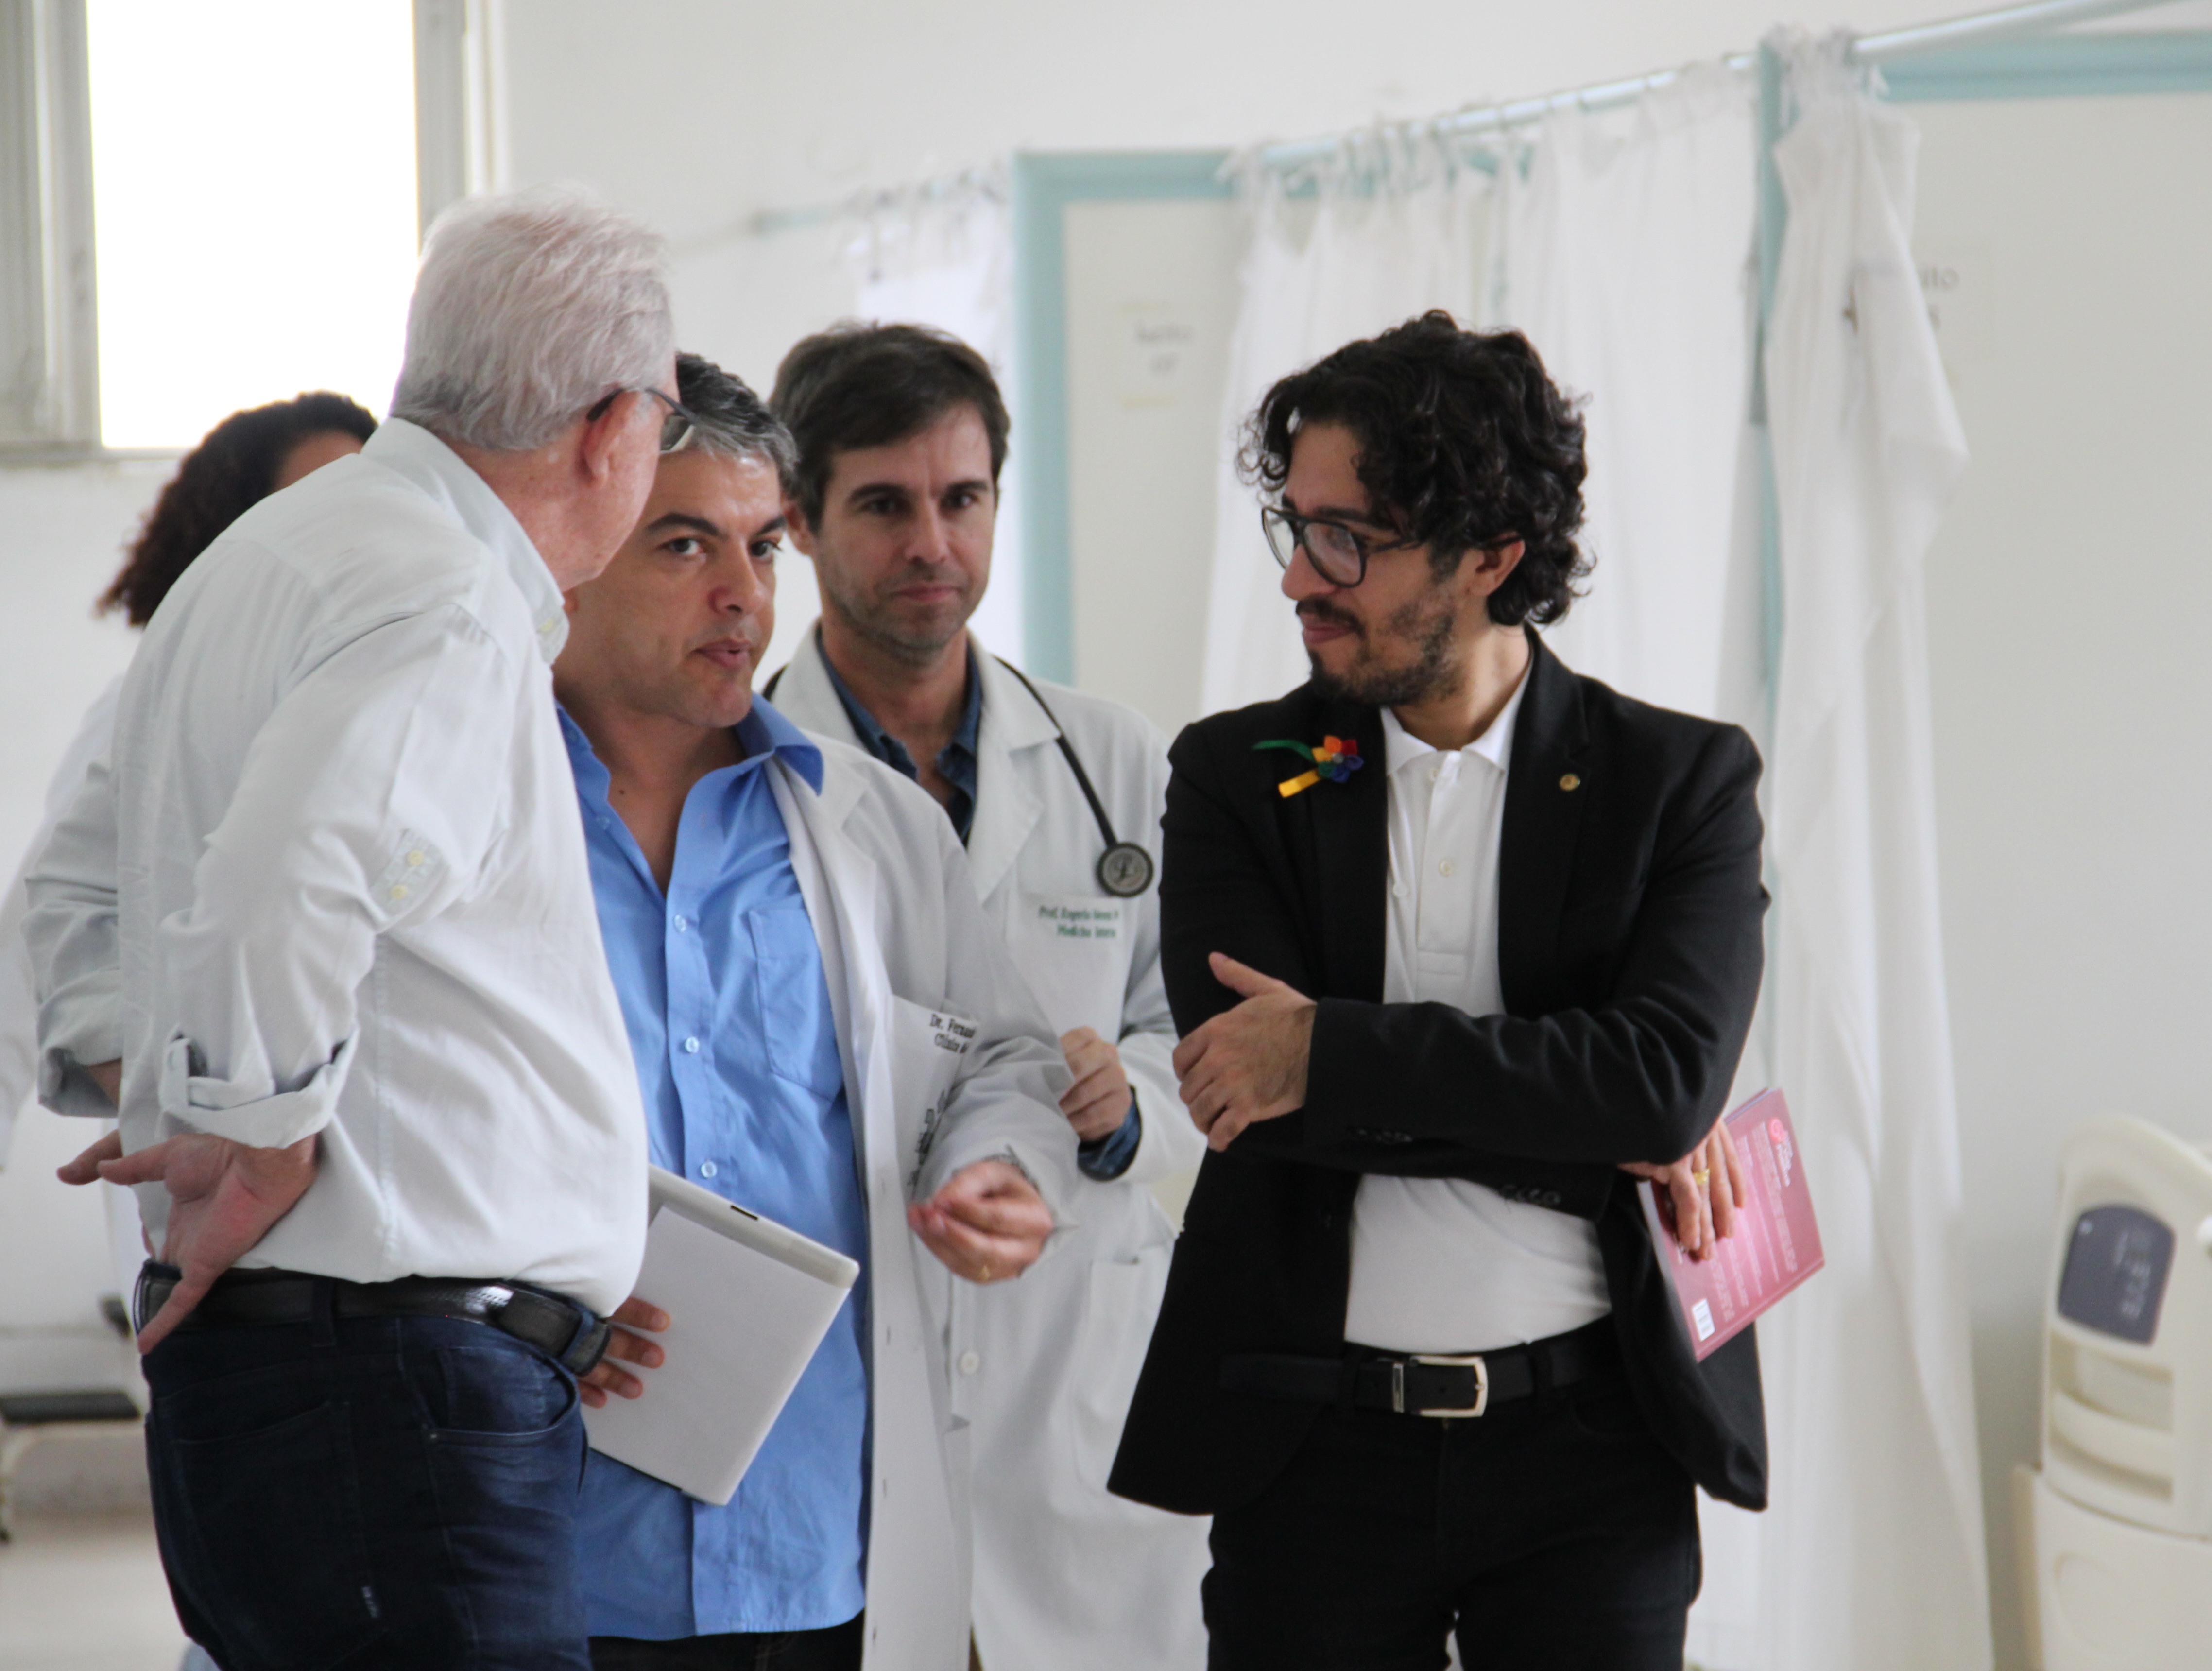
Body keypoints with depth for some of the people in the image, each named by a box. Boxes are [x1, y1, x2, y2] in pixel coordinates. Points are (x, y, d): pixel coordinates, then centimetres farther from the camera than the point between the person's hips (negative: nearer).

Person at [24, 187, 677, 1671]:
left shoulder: (265, 560, 19)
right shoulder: (451, 607, -15)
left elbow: (82, 887, 29)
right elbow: (279, 904, -30)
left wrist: (136, 1093, 20)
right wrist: (266, 1150, -16)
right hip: (402, 1381, -10)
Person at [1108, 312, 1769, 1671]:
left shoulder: (1684, 780, 0)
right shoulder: (1238, 776, 3)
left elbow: (1672, 1076, -15)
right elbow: (1255, 1090, -10)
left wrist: (1336, 1050, -18)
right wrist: (1605, 1138, -13)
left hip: (1594, 1453, -1)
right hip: (1316, 1453, 1)